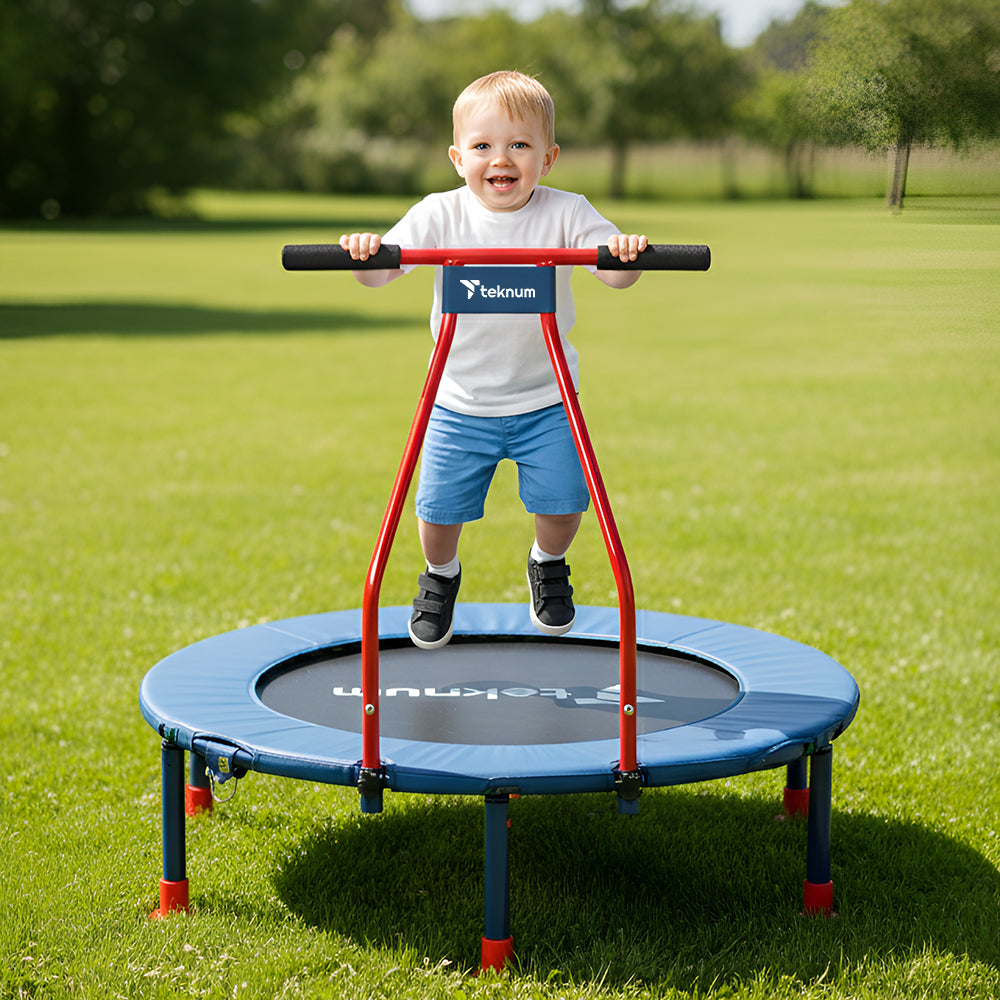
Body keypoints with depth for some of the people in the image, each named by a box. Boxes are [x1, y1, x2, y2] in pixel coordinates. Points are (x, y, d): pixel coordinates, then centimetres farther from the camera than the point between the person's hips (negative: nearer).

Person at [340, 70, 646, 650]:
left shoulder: (565, 214, -10)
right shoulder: (441, 215, -9)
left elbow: (615, 274, -18)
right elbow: (382, 271, -16)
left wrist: (624, 254, -41)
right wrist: (365, 253, -38)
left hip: (544, 401, 0)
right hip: (460, 403, 0)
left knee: (561, 502, -3)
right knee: (440, 507, 1)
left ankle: (549, 564, 33)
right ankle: (441, 575, 36)